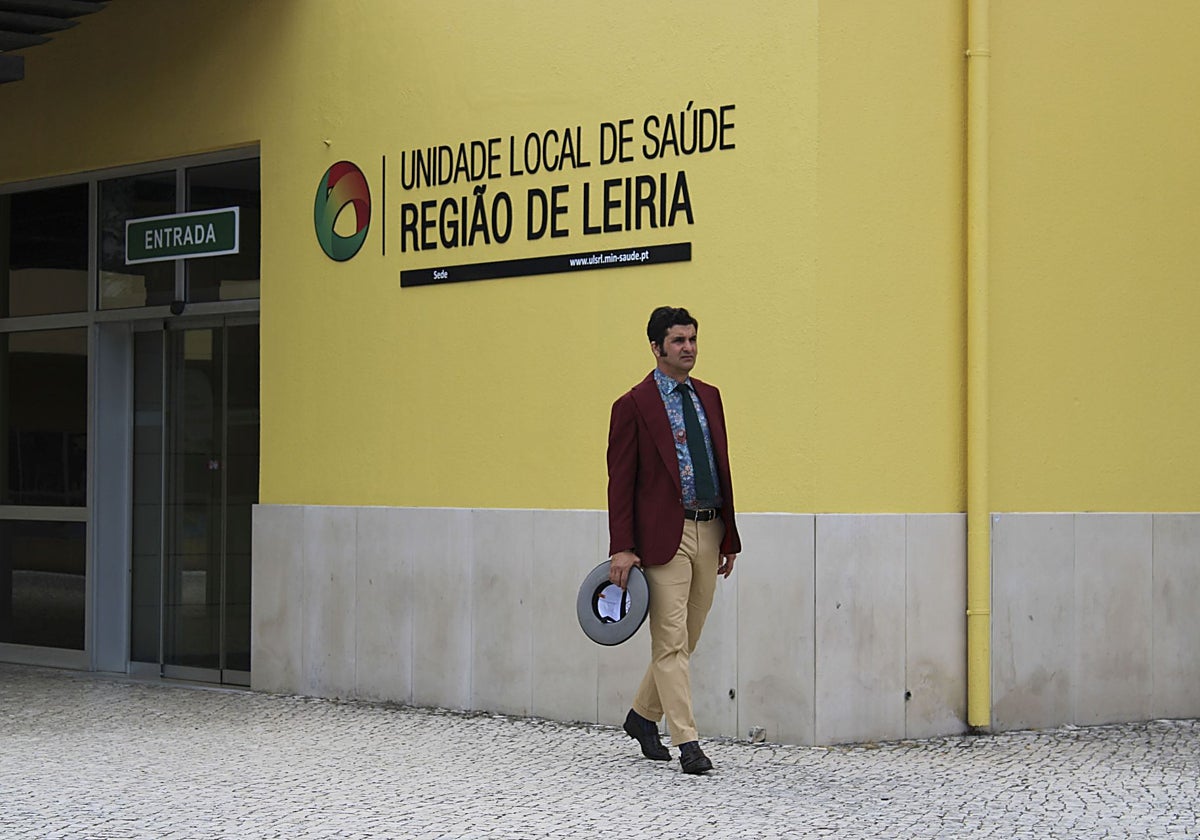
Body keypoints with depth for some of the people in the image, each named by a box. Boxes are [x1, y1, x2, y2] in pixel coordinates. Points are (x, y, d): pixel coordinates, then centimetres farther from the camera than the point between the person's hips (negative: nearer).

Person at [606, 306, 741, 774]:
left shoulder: (709, 397, 14)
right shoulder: (634, 405, -4)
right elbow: (620, 481, -6)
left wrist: (729, 539, 14)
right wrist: (622, 549, -13)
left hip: (708, 533, 6)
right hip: (664, 534, -6)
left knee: (685, 640, 13)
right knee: (671, 642, -5)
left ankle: (642, 717, 30)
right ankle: (687, 743, -4)